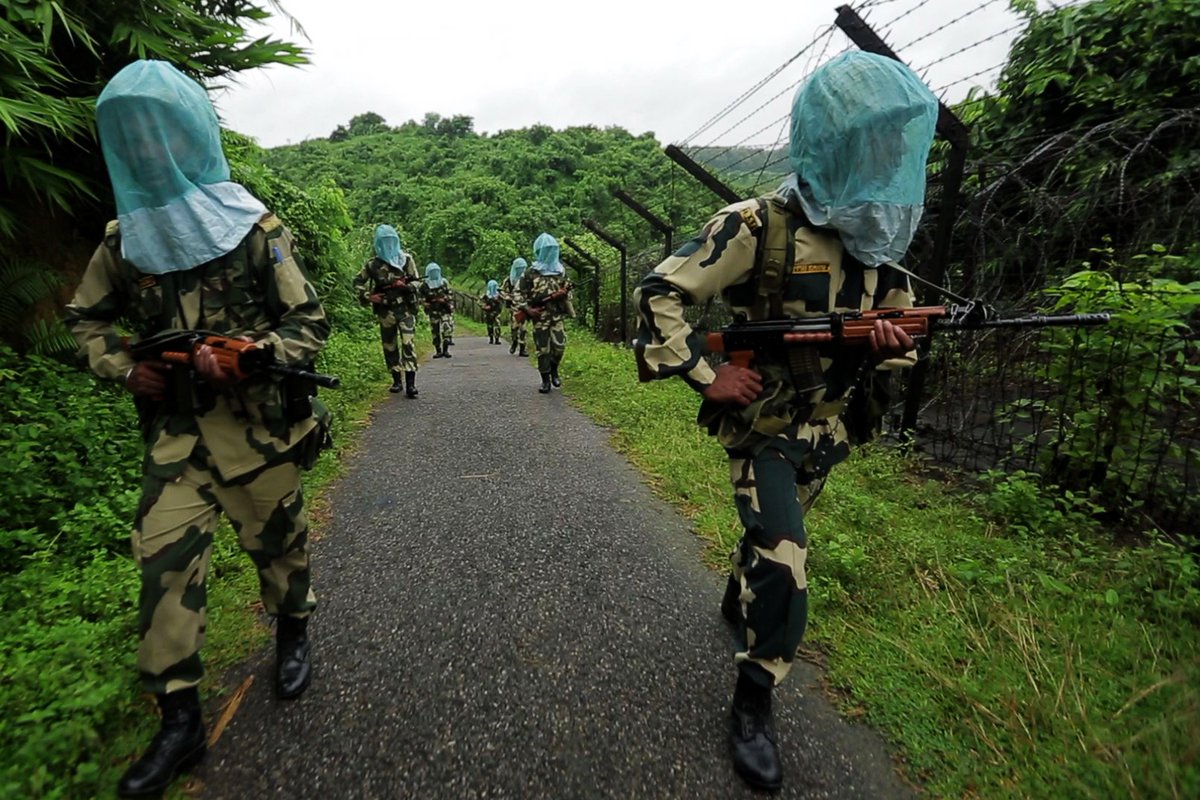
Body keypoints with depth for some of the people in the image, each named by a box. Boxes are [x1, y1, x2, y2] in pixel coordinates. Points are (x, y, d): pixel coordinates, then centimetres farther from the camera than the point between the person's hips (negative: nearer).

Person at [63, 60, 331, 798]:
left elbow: (310, 324, -7)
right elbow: (88, 318, 18)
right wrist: (124, 368, 0)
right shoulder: (124, 239, 6)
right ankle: (180, 719, 14)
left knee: (277, 538, 11)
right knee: (166, 558, 0)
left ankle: (293, 633, 40)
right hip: (176, 427, 4)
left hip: (258, 423, -3)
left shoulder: (256, 230, -7)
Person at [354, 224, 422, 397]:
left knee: (407, 344, -15)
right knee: (389, 347, 8)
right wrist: (368, 297, -2)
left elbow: (417, 282, 2)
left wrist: (406, 286, -18)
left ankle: (410, 383, -17)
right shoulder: (373, 264, 2)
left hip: (406, 310, -2)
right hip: (386, 312, 2)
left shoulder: (406, 259, 0)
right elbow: (357, 282, 13)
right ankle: (396, 380, 22)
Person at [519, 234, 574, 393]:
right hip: (539, 317, -2)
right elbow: (523, 294, 3)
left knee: (559, 345, -6)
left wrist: (563, 293, -3)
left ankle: (554, 371, 21)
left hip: (557, 315, 2)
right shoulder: (531, 272, 1)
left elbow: (568, 288, 19)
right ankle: (546, 380, 10)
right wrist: (527, 309, -10)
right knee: (543, 349, -1)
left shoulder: (560, 270, 11)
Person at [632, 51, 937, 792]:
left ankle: (738, 603, 55)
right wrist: (708, 376, -23)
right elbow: (659, 294, -19)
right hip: (765, 430, -6)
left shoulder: (883, 236, 2)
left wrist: (892, 347, -15)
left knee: (772, 532, 25)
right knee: (785, 564, -12)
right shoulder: (761, 224, -19)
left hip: (828, 433, 7)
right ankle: (754, 703, 11)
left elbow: (900, 330, 9)